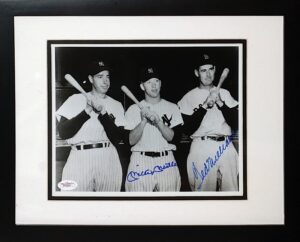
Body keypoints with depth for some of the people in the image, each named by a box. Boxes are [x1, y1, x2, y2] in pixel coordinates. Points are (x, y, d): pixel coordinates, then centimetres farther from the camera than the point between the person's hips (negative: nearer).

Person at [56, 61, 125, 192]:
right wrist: (87, 111, -9)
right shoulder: (75, 99, 9)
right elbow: (62, 133, -2)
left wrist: (102, 112, -8)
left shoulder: (116, 105, 13)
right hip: (79, 157, -1)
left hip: (108, 159, 2)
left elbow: (116, 139, 1)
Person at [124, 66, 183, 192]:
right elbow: (131, 141, -2)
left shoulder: (172, 107, 8)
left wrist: (158, 121, -17)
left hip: (166, 162, 1)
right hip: (140, 162, -1)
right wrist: (143, 121, -14)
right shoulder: (134, 109, 6)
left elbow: (170, 136, -2)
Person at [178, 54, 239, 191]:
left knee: (231, 190, 0)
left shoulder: (224, 93, 14)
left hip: (226, 147, 3)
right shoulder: (189, 97, 5)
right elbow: (188, 130, -5)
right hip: (201, 148, -2)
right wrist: (205, 105, -10)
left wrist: (220, 102, -7)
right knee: (204, 190, -5)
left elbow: (235, 124, 4)